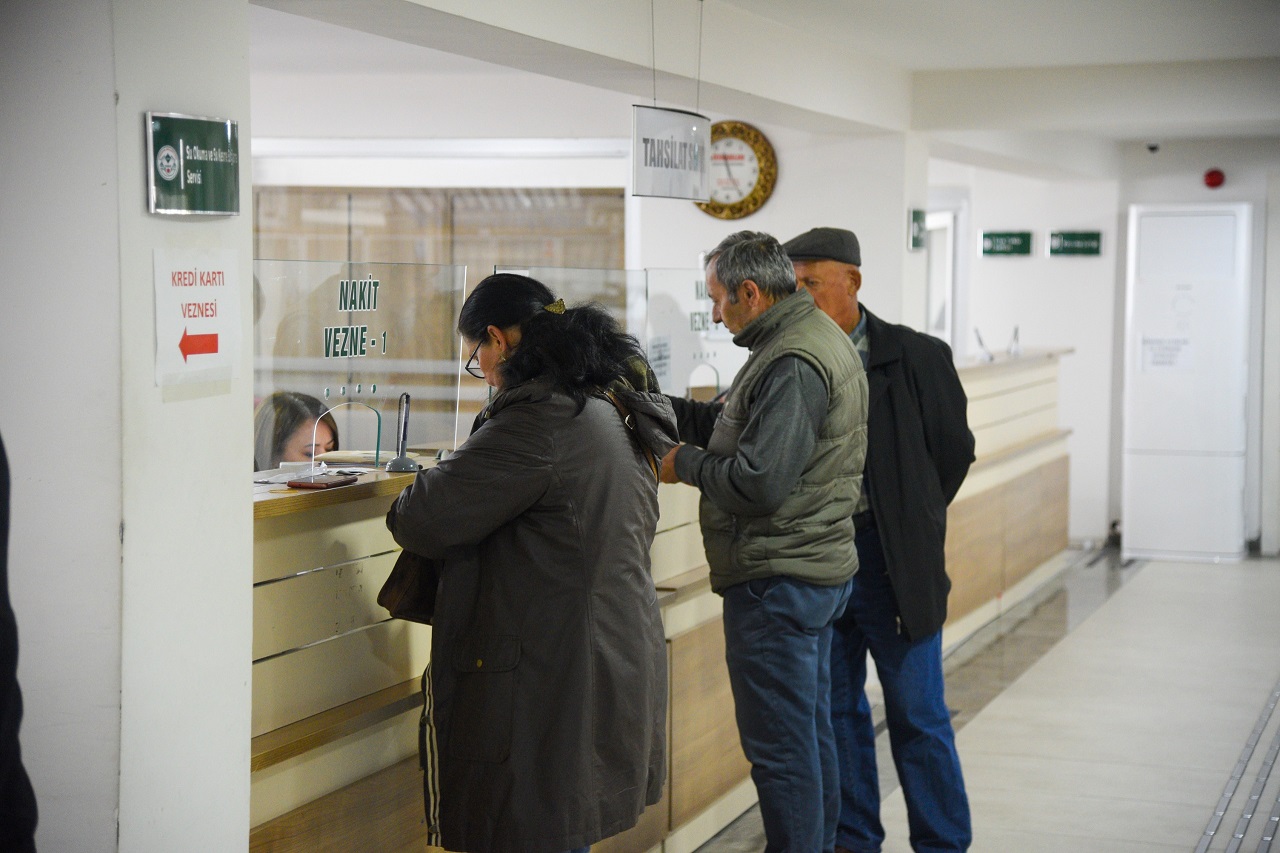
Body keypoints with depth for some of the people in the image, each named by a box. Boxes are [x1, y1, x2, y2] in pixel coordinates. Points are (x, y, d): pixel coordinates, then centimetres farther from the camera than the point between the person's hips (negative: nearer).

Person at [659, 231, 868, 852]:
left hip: (778, 581, -11)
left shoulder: (793, 363, -21)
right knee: (810, 731, 19)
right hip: (817, 568, 11)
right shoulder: (816, 335, 13)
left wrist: (685, 463, -11)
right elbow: (737, 423, 17)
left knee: (779, 746, -3)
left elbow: (756, 481, -27)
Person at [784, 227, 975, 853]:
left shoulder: (915, 356, -5)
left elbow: (954, 448, 3)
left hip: (893, 563, -3)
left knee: (918, 717, 3)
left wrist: (911, 522, 6)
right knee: (836, 710, 13)